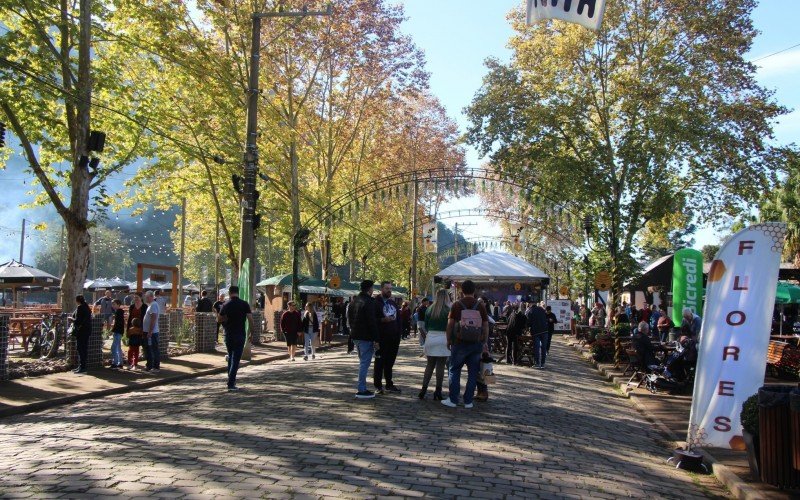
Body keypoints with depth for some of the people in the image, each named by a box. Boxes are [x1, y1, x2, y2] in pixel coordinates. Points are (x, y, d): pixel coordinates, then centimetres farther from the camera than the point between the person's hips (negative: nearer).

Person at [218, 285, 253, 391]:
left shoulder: (225, 305, 2)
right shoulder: (244, 304, -6)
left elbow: (220, 320, 9)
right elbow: (250, 319, -11)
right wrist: (251, 332, -1)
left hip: (228, 335, 3)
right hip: (240, 334, -3)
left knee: (230, 357, 21)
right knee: (236, 359, -2)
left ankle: (231, 380, 27)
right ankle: (231, 384, -7)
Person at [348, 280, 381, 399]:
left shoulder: (354, 301, 13)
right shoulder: (369, 302, -16)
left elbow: (349, 319, 19)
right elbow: (372, 322, -20)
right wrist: (376, 339, -16)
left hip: (355, 336, 9)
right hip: (366, 337, -9)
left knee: (362, 362, 18)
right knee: (365, 363, -4)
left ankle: (362, 388, 22)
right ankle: (361, 390, -3)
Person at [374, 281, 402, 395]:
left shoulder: (392, 302, 17)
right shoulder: (376, 302, -6)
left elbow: (398, 318, 21)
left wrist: (398, 333, 13)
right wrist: (383, 320, -23)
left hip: (394, 338, 6)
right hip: (382, 338, -6)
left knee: (390, 362, 13)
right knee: (380, 362, 0)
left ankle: (389, 384, 21)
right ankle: (378, 386, 7)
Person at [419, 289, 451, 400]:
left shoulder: (429, 309, 6)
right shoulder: (448, 310, -7)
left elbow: (425, 326, 10)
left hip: (430, 338, 4)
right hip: (443, 338, -4)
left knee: (429, 365, 12)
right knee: (440, 365, 3)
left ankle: (423, 389, 10)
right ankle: (438, 392, 7)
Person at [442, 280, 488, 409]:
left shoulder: (456, 305, -4)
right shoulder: (481, 306, 1)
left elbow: (450, 324, -3)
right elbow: (486, 327, 2)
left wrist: (448, 340, 7)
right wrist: (484, 342, 10)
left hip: (460, 343, -2)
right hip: (476, 344, 2)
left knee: (454, 370, 9)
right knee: (473, 372, 9)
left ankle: (453, 399, 8)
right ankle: (468, 401, 11)